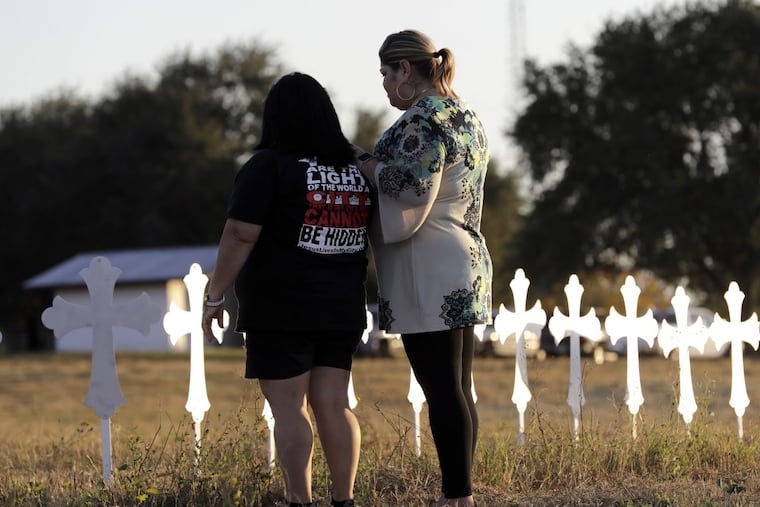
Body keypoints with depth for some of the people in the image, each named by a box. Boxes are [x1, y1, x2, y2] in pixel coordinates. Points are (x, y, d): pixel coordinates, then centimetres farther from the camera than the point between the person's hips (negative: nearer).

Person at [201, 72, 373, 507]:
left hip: (281, 309, -5)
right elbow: (372, 235, 14)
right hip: (340, 309, 6)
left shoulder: (268, 166, -10)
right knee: (333, 405, 8)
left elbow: (240, 235, -15)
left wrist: (215, 297, -9)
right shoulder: (356, 168, 8)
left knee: (289, 409, -2)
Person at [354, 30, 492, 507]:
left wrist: (365, 165, -7)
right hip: (464, 265, 10)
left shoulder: (425, 118, -14)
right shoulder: (465, 113, 17)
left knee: (442, 389, -8)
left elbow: (410, 187, -23)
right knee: (457, 388, 12)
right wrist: (376, 162, 13)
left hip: (428, 274, -10)